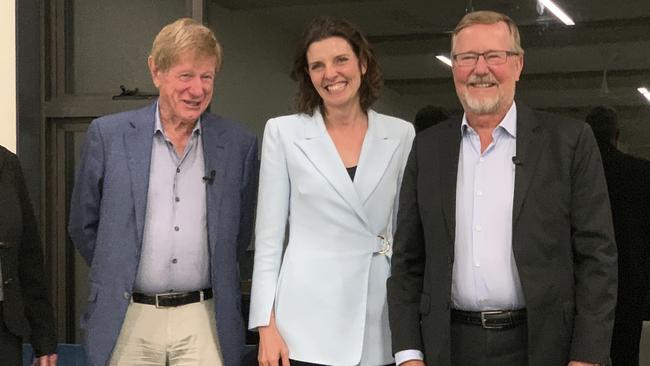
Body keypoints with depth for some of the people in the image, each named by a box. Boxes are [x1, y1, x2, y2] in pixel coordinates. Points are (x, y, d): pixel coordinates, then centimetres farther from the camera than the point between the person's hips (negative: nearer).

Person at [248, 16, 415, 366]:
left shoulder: (402, 135, 4)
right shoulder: (283, 132, 0)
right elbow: (268, 235, 0)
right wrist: (267, 325, -6)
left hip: (381, 320, 2)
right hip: (309, 323, -2)